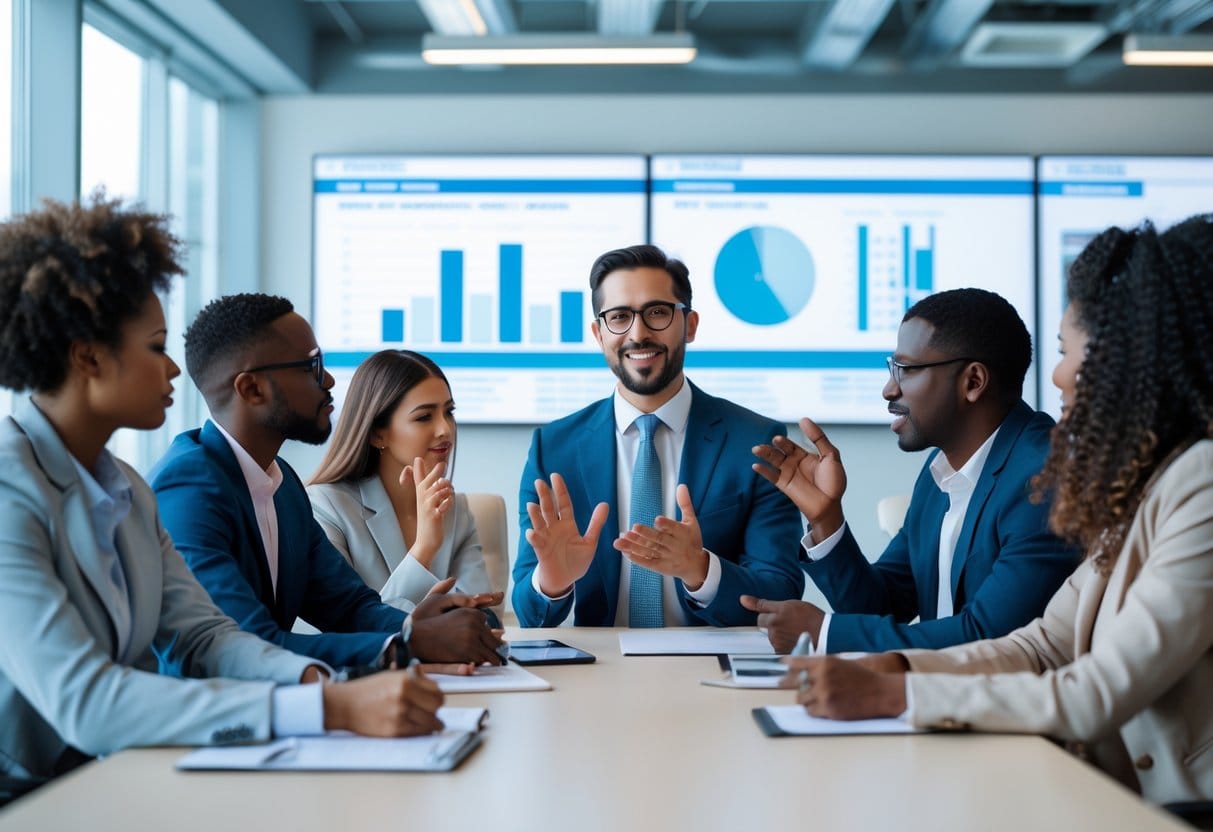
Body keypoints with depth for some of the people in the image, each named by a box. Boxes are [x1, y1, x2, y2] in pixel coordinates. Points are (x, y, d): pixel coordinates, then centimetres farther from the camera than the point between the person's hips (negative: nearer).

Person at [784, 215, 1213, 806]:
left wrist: (888, 696, -20)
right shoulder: (1142, 484, 10)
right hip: (1123, 796, 7)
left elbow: (1099, 697, -22)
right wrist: (887, 667, -6)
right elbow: (1043, 647, 9)